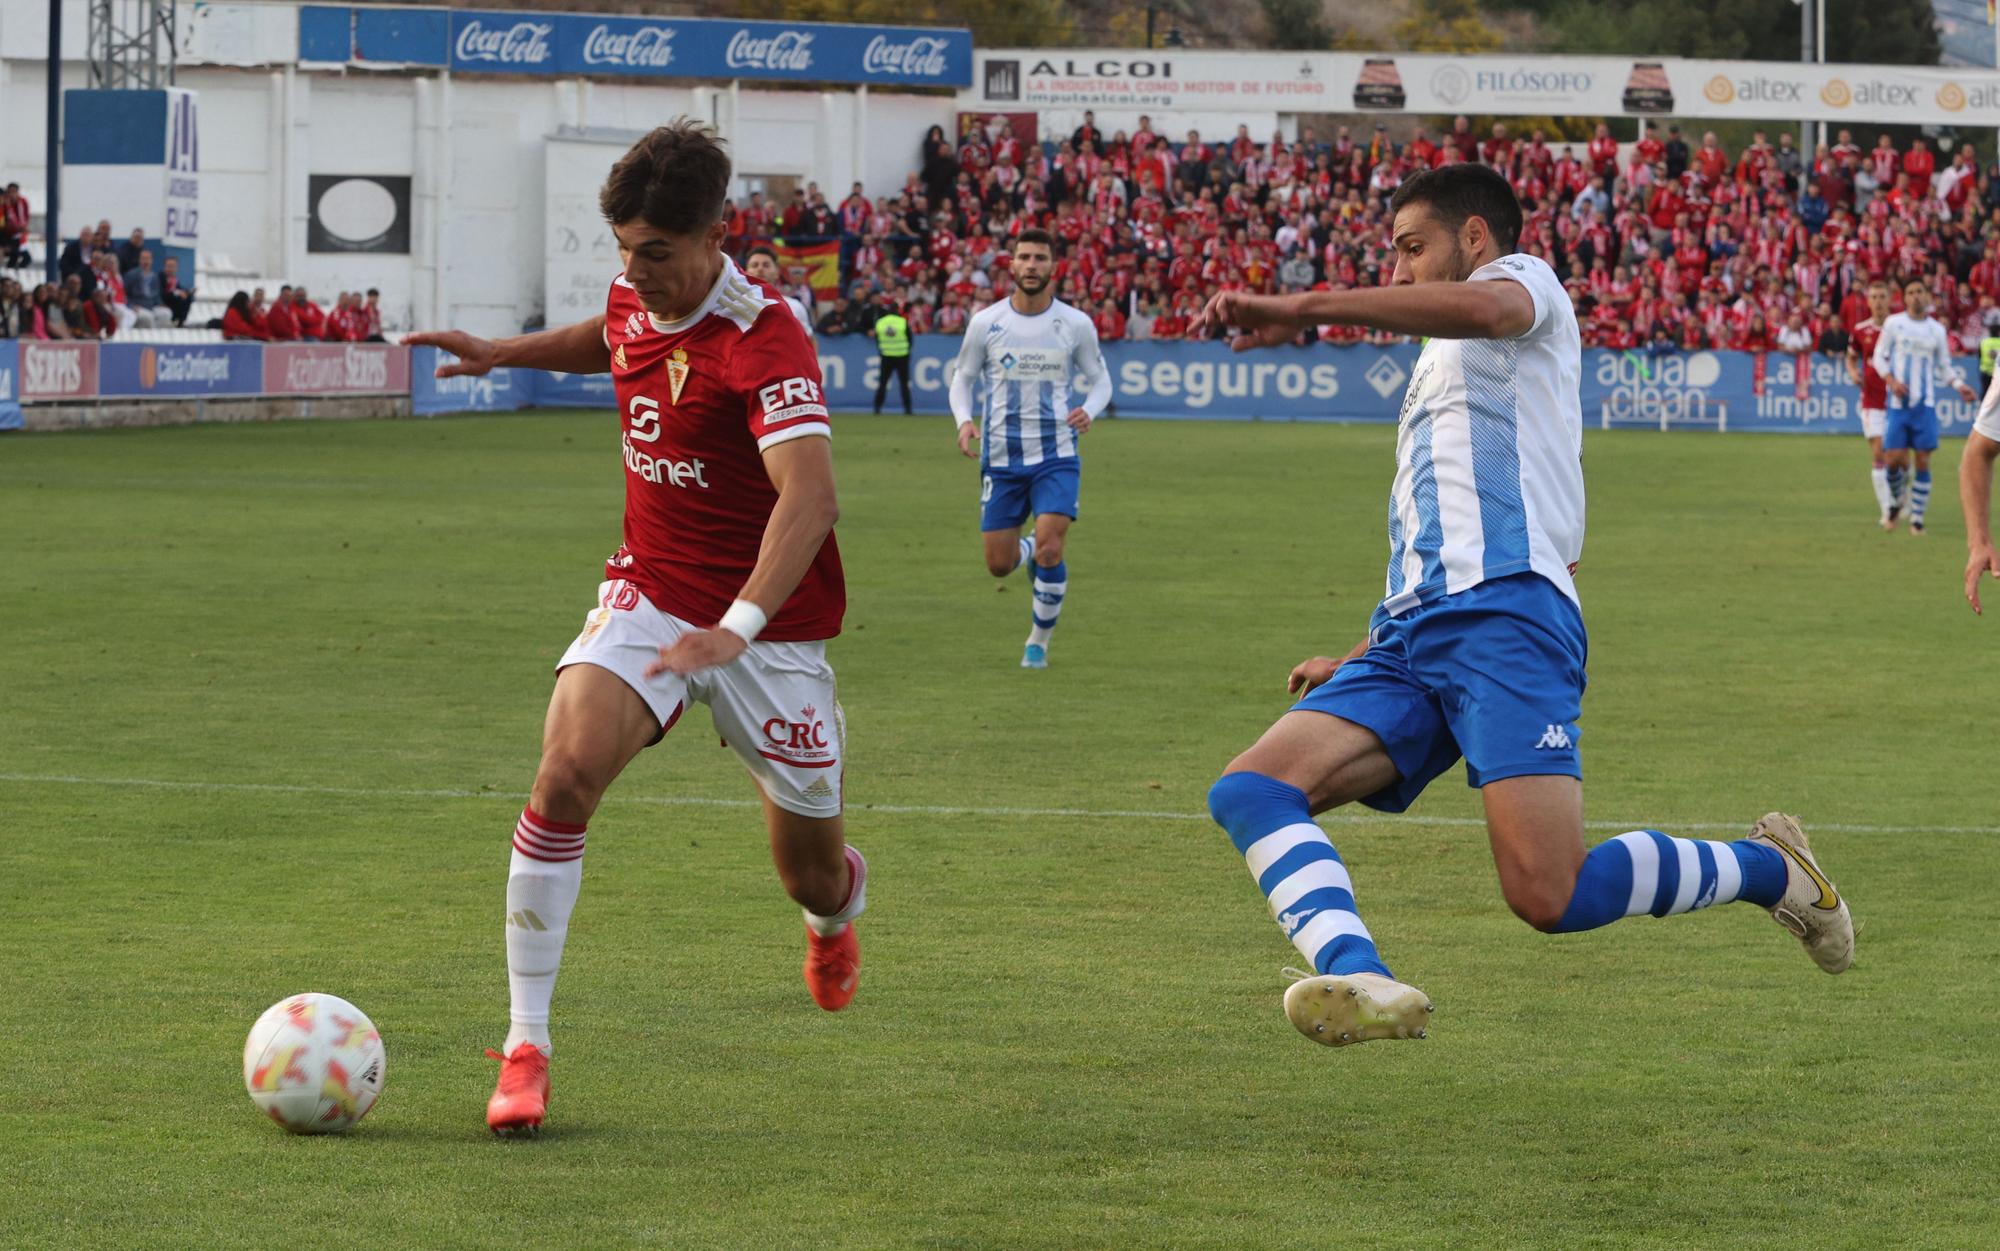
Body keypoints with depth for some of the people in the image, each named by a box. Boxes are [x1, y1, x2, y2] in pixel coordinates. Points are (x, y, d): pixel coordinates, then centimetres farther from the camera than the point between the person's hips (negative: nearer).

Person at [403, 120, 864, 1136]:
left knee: (812, 876, 8)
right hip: (648, 596, 5)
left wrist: (739, 625, -49)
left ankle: (838, 911, 51)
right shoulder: (635, 298, -1)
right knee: (566, 772, -23)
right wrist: (508, 352, 16)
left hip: (768, 624, -4)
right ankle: (525, 1047, -19)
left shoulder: (763, 343, -24)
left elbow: (810, 496, -37)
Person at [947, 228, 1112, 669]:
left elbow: (1101, 380, 9)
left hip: (1056, 456, -1)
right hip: (1001, 457, 1)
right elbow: (962, 378, 9)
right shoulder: (986, 322, -2)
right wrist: (964, 420, -11)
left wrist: (1089, 411, -14)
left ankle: (1038, 642, 4)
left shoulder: (1076, 324, -2)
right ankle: (1029, 549, 41)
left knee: (1049, 551, -18)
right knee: (999, 564, 3)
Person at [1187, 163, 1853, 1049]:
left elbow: (1484, 307, -15)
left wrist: (1303, 308, -20)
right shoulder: (1437, 373, 37)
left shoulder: (1524, 278, 12)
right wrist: (1357, 665, 28)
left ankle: (1766, 868, 4)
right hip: (1409, 635, 9)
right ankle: (1362, 982, -39)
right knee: (1247, 793, -17)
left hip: (1502, 612, -9)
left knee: (1550, 899, -22)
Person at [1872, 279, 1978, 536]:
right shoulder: (1894, 323, 3)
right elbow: (1879, 357, 6)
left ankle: (1917, 518, 2)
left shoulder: (1936, 329, 8)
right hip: (1899, 401, -1)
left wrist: (1959, 385, -3)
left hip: (1925, 403, 1)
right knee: (1894, 458, -9)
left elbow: (1944, 366, 15)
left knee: (1923, 460, -5)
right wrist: (1892, 381, -11)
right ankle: (1896, 503, 19)